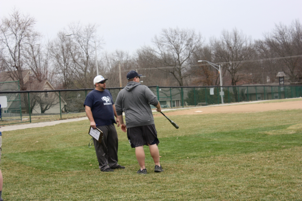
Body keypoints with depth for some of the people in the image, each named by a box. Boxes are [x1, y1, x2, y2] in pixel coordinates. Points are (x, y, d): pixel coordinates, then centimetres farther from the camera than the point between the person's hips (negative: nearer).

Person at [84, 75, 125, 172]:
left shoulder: (107, 92, 18)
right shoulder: (91, 95, -6)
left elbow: (112, 105, 27)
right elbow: (87, 108, -13)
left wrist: (117, 117, 23)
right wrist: (91, 121, -22)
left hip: (110, 124, 8)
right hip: (99, 125, -8)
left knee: (113, 144, 11)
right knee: (101, 146, -4)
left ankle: (113, 163, 22)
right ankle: (103, 166, 0)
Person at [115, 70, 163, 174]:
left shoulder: (121, 93, 11)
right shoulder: (143, 88, -1)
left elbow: (118, 110, 13)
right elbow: (154, 101, -8)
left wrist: (121, 123, 21)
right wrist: (159, 108, 12)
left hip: (132, 123, 2)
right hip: (147, 121, -2)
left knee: (138, 145, 1)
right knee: (152, 143, 5)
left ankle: (142, 168, 2)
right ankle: (157, 166, 7)